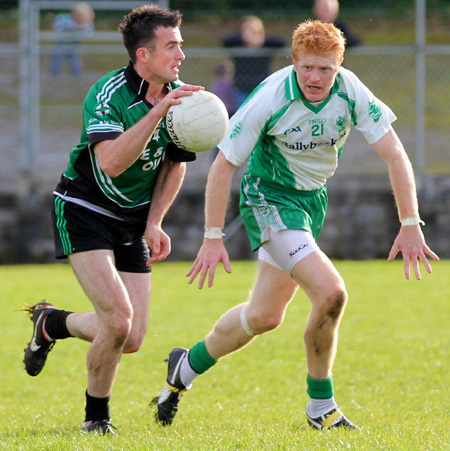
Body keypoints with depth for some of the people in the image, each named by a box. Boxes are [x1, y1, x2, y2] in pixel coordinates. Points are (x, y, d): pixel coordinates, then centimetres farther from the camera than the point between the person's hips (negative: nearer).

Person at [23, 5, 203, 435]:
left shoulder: (180, 96, -3)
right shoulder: (107, 94, -23)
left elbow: (175, 163, 12)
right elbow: (110, 162, -38)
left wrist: (154, 223, 4)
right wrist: (156, 111, -44)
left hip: (133, 220, 6)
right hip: (83, 210, -6)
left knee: (131, 340, 0)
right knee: (118, 321, -21)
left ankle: (50, 323, 29)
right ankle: (96, 414, 5)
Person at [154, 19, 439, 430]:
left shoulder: (351, 92, -16)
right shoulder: (270, 99, -25)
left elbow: (394, 154, -12)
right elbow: (224, 166, -18)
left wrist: (410, 226, -18)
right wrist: (212, 239, -18)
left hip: (313, 198, 6)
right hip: (268, 197, -6)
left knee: (264, 316, 13)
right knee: (330, 293, -22)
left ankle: (187, 367, 35)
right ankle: (321, 407, -5)